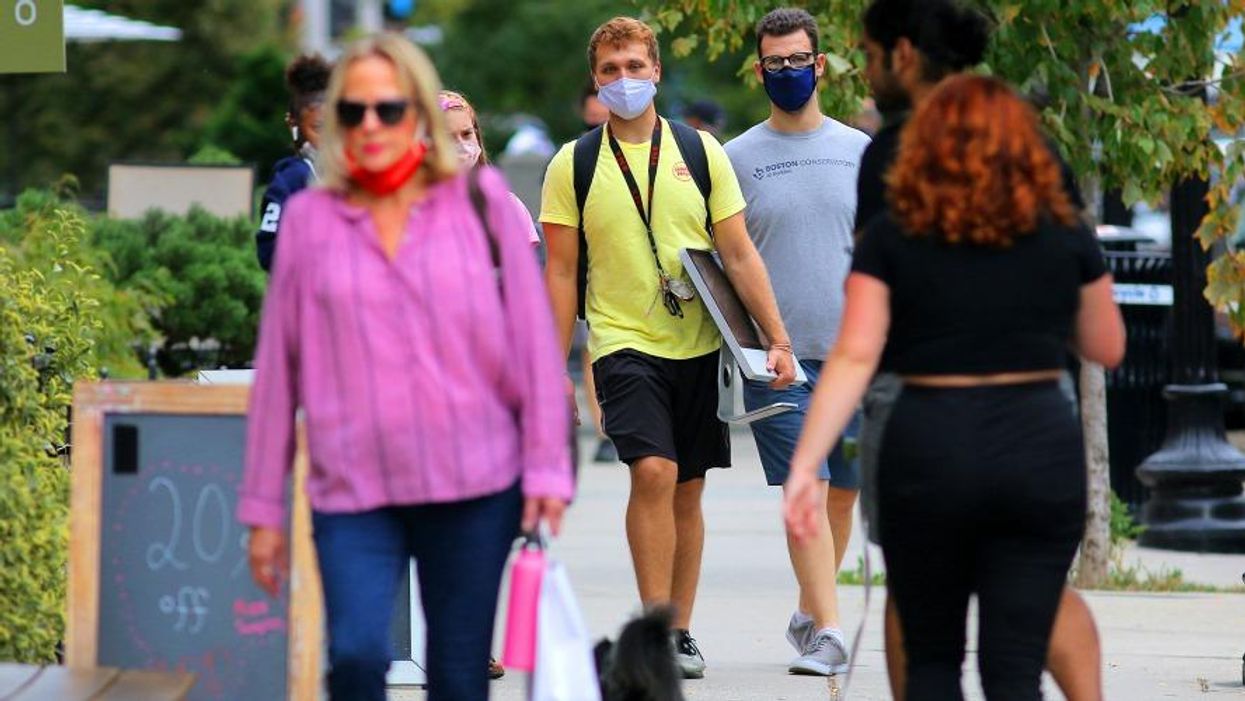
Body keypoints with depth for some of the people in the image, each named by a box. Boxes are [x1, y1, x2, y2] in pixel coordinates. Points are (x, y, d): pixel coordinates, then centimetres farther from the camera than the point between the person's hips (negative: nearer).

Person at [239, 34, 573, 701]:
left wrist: (547, 469, 0)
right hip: (353, 493, 0)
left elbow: (533, 340, 5)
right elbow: (278, 367, 8)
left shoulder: (480, 201, 4)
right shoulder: (309, 219, 5)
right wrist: (263, 507, 8)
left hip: (474, 487, 0)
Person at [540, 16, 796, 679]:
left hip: (700, 345, 2)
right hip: (624, 344, -2)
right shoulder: (573, 165, 1)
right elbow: (561, 272, 3)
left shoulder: (700, 151, 4)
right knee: (654, 471, -20)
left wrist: (777, 338, -1)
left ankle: (681, 632, 17)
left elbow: (739, 255, 6)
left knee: (688, 490, 7)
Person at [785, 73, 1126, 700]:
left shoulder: (892, 237, 1)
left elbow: (853, 358, -8)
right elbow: (1107, 348, 16)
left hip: (928, 445, 0)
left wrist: (804, 465, -11)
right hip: (1040, 449, 0)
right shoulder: (1066, 237, 5)